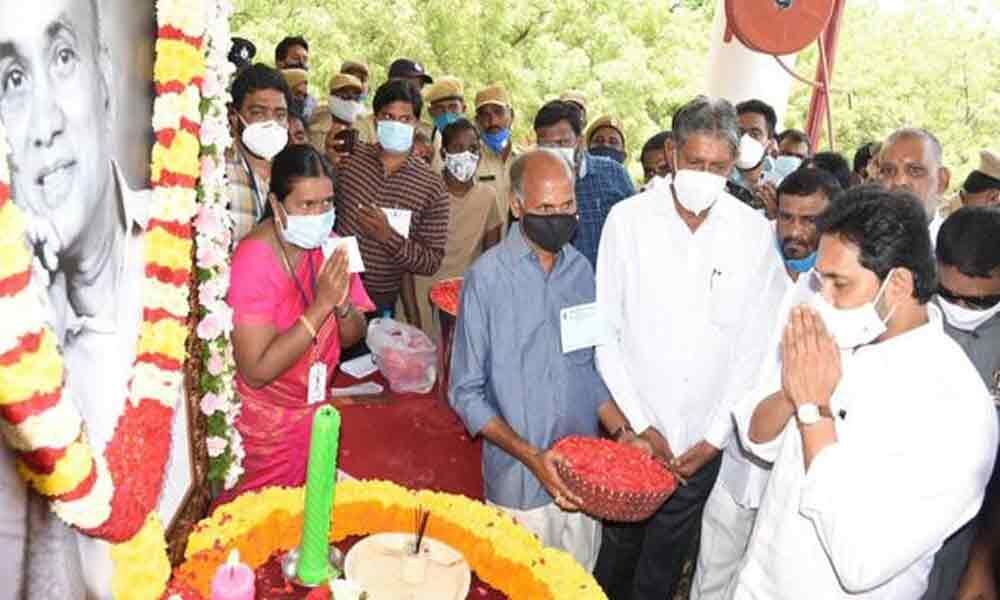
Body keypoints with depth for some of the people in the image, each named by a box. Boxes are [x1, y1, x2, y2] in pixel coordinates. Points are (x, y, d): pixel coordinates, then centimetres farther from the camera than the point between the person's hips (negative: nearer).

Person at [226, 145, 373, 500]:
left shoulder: (326, 243, -6)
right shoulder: (254, 259, -24)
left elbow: (351, 338, -1)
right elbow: (256, 371, -28)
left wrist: (342, 304, -23)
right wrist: (321, 304, -32)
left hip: (312, 408, 6)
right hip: (265, 421, -5)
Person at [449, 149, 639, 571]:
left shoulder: (581, 270, 2)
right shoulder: (487, 277, -13)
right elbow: (466, 393, -11)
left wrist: (621, 432, -4)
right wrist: (530, 456, -19)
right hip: (519, 488, -4)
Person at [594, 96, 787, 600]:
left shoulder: (754, 233, -5)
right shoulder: (628, 219, -7)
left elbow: (755, 344, -1)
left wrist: (714, 436, -3)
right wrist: (641, 423, -7)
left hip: (703, 440, 1)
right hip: (631, 429, 0)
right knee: (617, 549, 16)